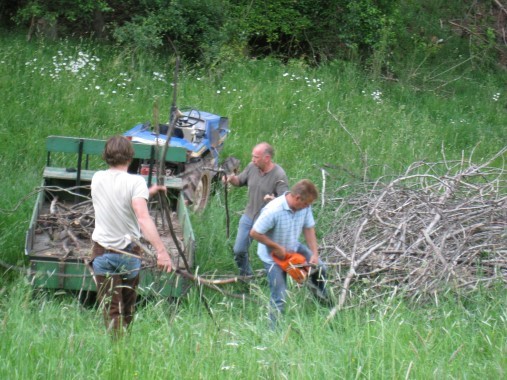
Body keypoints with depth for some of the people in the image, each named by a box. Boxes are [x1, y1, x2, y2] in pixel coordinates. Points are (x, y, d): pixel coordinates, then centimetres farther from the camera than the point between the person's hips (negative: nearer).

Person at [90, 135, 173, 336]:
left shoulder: (98, 179, 1)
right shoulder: (136, 182, -13)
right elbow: (143, 217, -26)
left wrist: (147, 192, 29)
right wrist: (161, 250, -32)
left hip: (102, 252, 2)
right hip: (129, 252, -2)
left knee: (111, 309, -1)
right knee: (128, 309, 18)